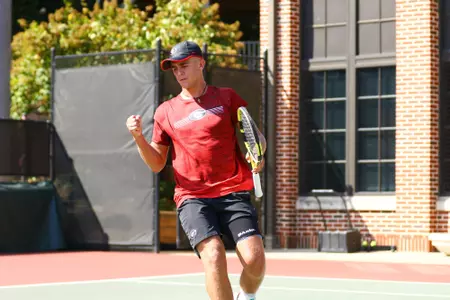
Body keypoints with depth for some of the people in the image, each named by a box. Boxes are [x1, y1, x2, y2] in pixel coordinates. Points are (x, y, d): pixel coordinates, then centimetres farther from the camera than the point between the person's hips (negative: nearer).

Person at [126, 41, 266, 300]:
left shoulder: (226, 98, 10)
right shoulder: (166, 112, 13)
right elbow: (157, 163, 17)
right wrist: (139, 137, 0)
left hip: (234, 194, 0)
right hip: (192, 198, 0)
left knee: (254, 258, -16)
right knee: (214, 255, -25)